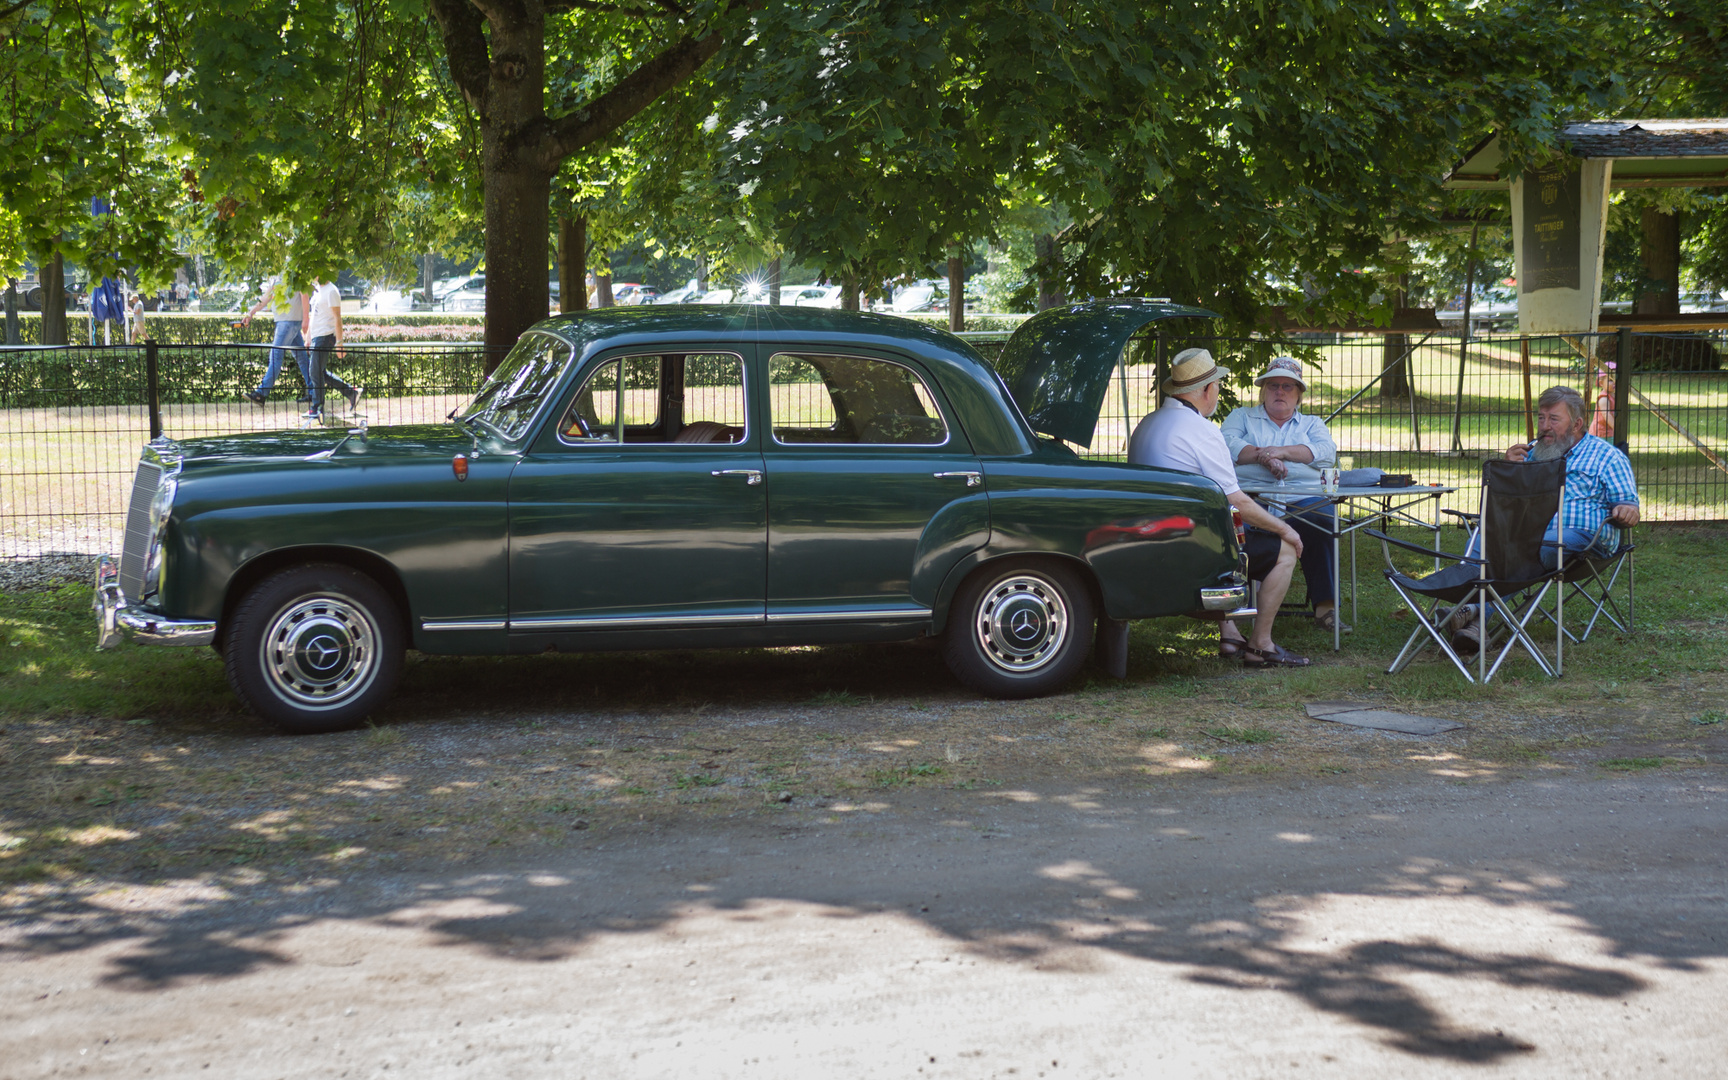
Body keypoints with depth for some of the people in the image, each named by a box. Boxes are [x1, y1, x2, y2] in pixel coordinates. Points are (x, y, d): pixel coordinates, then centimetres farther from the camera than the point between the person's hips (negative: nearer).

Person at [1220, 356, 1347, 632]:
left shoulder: (1312, 424, 27)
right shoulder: (1241, 417, 25)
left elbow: (1327, 453, 5)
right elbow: (1227, 444, 4)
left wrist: (1283, 451, -7)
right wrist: (1262, 455, -11)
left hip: (1302, 499, 1)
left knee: (1324, 521, -32)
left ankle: (1324, 607, -31)